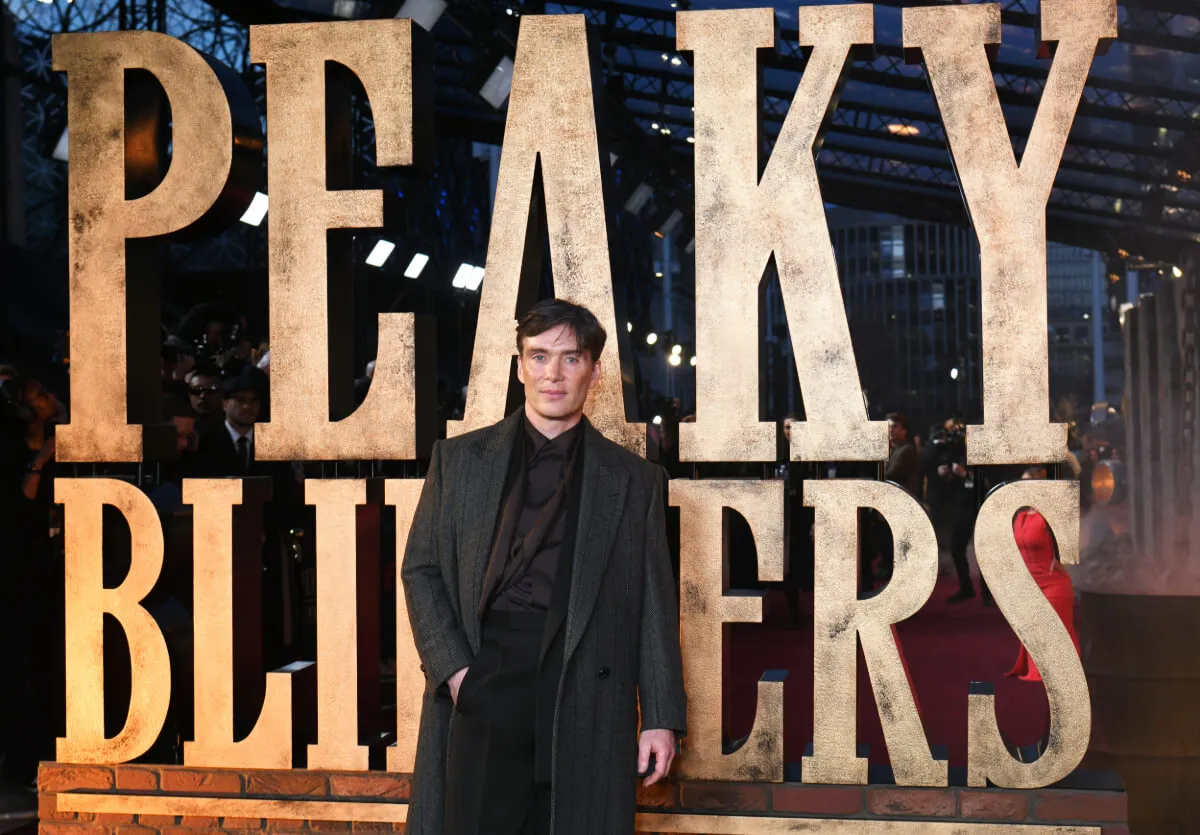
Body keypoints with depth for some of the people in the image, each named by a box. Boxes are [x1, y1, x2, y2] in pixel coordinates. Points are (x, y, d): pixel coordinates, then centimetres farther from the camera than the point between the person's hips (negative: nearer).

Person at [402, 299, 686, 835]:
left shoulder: (632, 480, 10)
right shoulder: (459, 459, 12)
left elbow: (654, 604, 7)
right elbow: (420, 570, 11)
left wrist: (661, 717, 2)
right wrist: (451, 666, -3)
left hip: (586, 690, 0)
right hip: (482, 683, 0)